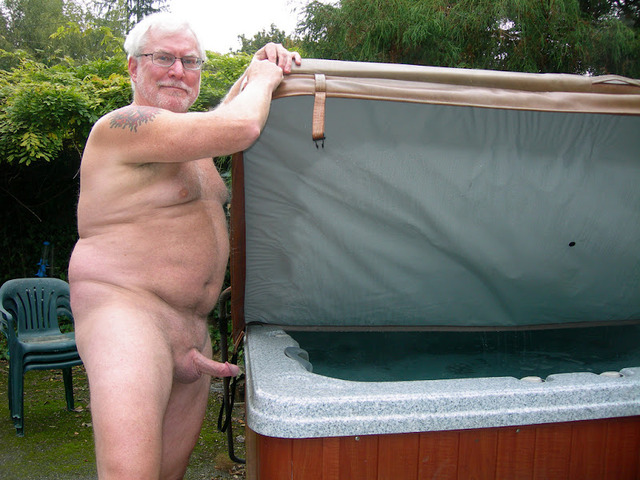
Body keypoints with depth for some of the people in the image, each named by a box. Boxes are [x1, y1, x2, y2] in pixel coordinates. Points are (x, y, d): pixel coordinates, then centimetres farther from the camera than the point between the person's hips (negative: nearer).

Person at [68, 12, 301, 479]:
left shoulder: (184, 130, 16)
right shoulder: (123, 125, -12)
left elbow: (218, 120, 37)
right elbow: (239, 128, -21)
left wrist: (256, 68, 19)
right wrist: (264, 79, -1)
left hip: (192, 328, 9)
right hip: (123, 306, -9)